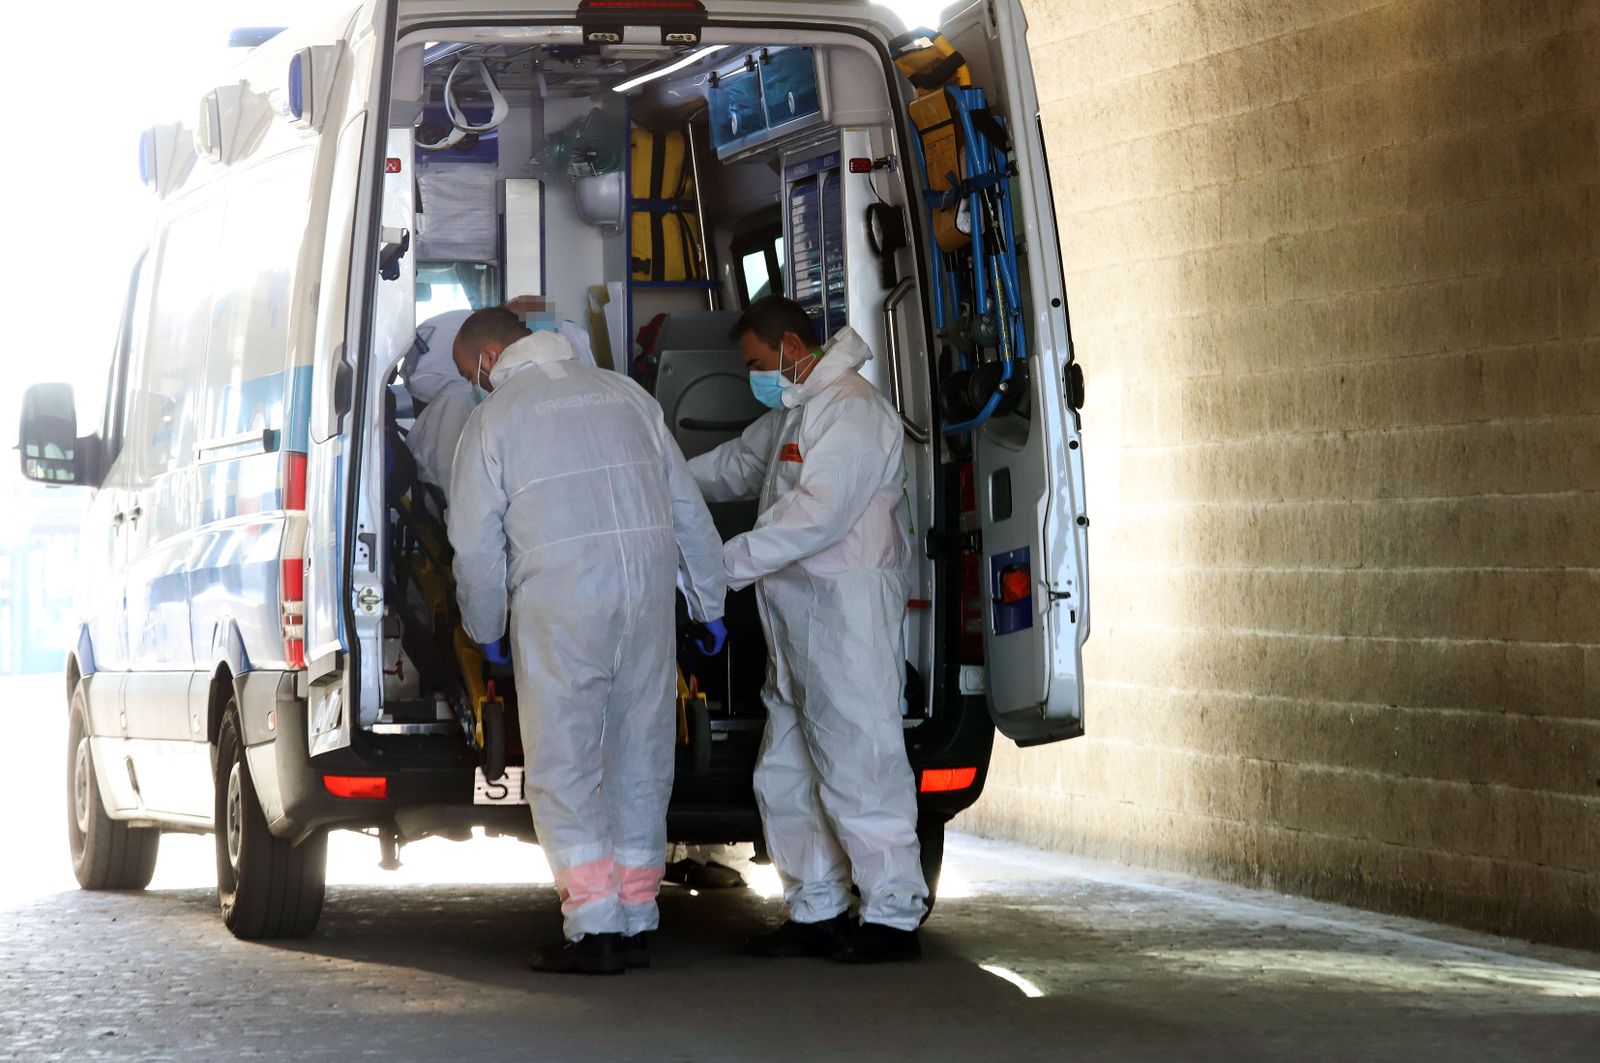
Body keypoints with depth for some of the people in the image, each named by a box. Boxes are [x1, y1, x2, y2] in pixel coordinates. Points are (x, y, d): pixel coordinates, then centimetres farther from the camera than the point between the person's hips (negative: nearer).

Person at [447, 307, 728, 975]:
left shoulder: (495, 419, 4)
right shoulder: (626, 395, 17)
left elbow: (476, 545, 5)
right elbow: (689, 510, 18)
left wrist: (486, 631, 19)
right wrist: (709, 605, 24)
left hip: (559, 600, -5)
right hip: (649, 593, 5)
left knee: (564, 768, -1)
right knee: (639, 762, 11)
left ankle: (595, 929, -9)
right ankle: (635, 925, 13)